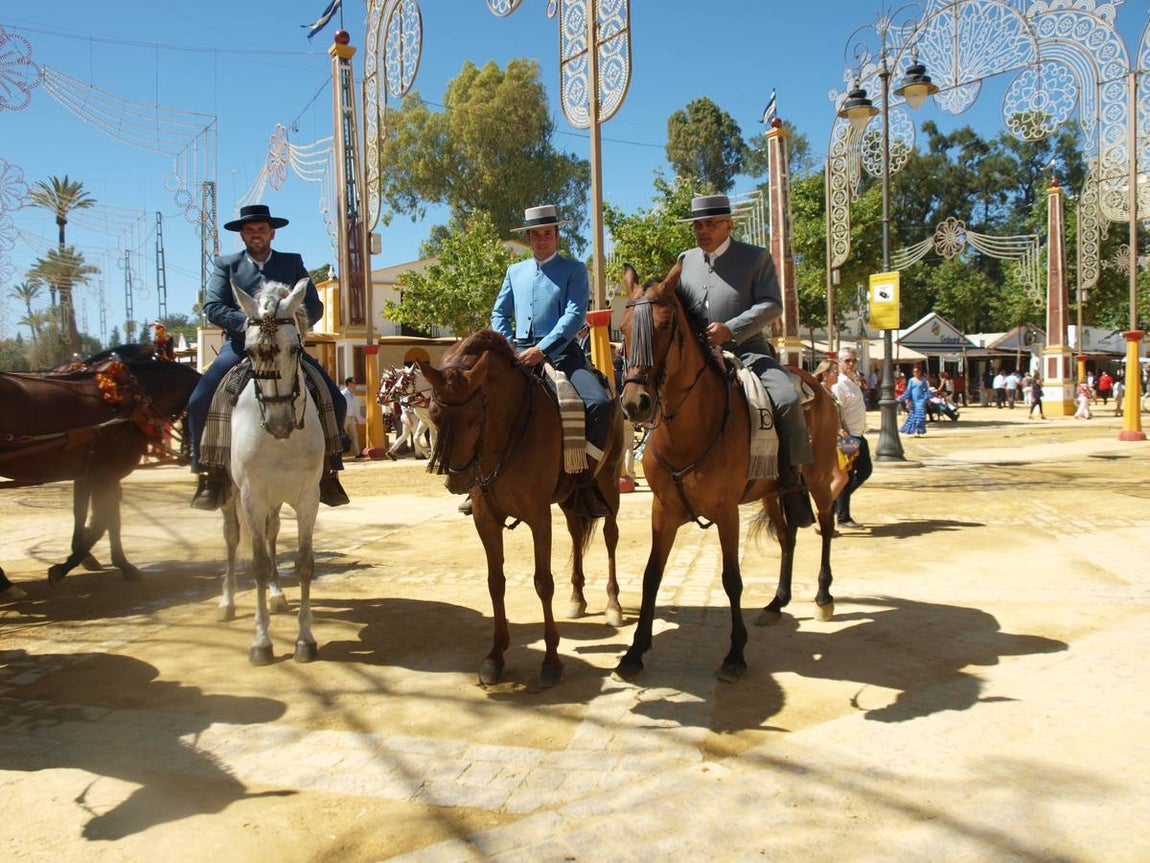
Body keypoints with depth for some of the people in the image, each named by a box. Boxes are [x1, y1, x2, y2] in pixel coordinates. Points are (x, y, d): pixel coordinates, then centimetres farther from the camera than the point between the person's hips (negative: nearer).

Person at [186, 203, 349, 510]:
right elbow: (212, 307, -1)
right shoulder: (225, 264, 12)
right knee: (199, 401, -21)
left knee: (335, 401, -15)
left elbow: (315, 307, 6)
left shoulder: (293, 263, 15)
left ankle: (328, 470, -1)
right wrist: (247, 323, -19)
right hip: (240, 345, 0)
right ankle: (209, 472, -3)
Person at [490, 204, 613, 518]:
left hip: (561, 352, -3)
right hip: (520, 353, 4)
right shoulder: (515, 271, 20)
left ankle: (586, 482, -15)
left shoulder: (574, 270, 6)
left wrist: (542, 349, -18)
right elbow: (500, 313, 21)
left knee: (599, 403, -29)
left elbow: (575, 315, -7)